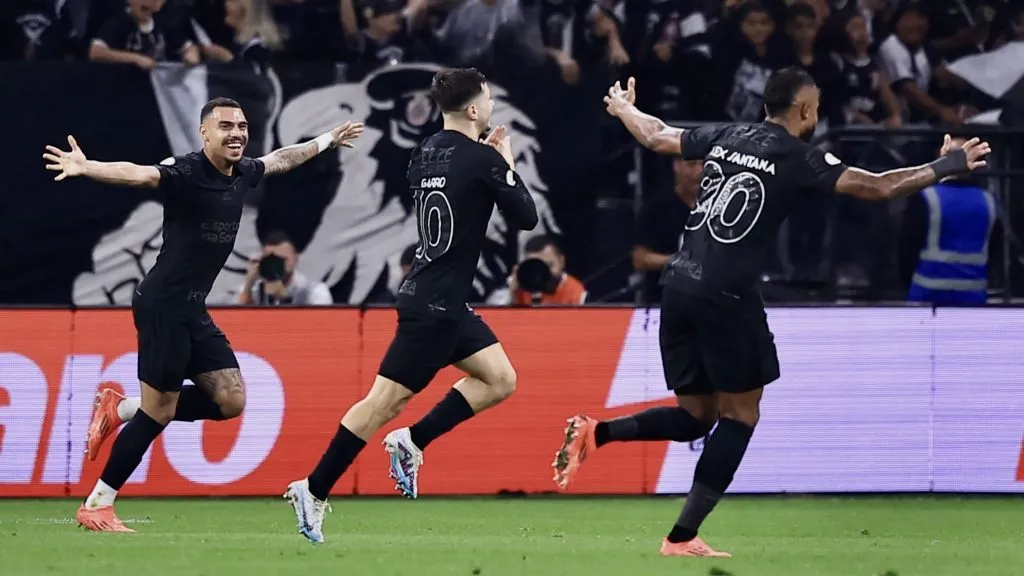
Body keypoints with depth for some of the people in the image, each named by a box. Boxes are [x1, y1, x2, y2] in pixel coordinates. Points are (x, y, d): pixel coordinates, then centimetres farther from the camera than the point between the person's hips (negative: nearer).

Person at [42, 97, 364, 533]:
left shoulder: (242, 173, 8)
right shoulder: (187, 173, -18)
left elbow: (282, 159, 29)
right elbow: (139, 174, -36)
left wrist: (328, 140, 43)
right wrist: (86, 168, -54)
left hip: (192, 310, 8)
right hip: (162, 305, -8)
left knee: (231, 400, 4)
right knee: (158, 412, -7)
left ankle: (120, 411, 16)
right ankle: (95, 507, 4)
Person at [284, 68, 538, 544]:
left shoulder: (425, 154, 8)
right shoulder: (482, 160, -16)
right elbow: (526, 217, -7)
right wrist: (508, 165, 6)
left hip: (447, 303, 9)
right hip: (434, 304, -9)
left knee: (499, 380, 11)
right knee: (386, 400, -5)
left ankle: (412, 443, 9)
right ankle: (314, 490, -2)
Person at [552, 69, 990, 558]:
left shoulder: (726, 136, 13)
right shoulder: (797, 158, -4)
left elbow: (656, 137, 26)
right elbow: (877, 188, -8)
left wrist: (622, 108, 47)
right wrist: (946, 168, 3)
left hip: (679, 286, 7)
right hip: (726, 297, -7)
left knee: (695, 416, 16)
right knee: (739, 416, 5)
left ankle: (596, 433, -5)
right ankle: (683, 537, -1)